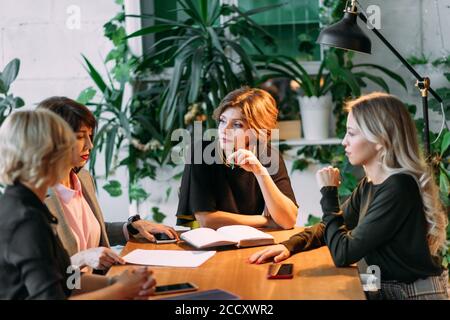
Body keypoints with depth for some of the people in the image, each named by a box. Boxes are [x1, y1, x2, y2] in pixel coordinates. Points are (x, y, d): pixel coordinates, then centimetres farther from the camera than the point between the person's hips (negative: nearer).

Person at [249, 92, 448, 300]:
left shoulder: (398, 189, -23)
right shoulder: (370, 183, 4)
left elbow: (342, 255, -22)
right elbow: (332, 226, 15)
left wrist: (329, 193, -14)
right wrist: (289, 245, -2)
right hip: (384, 289, 7)